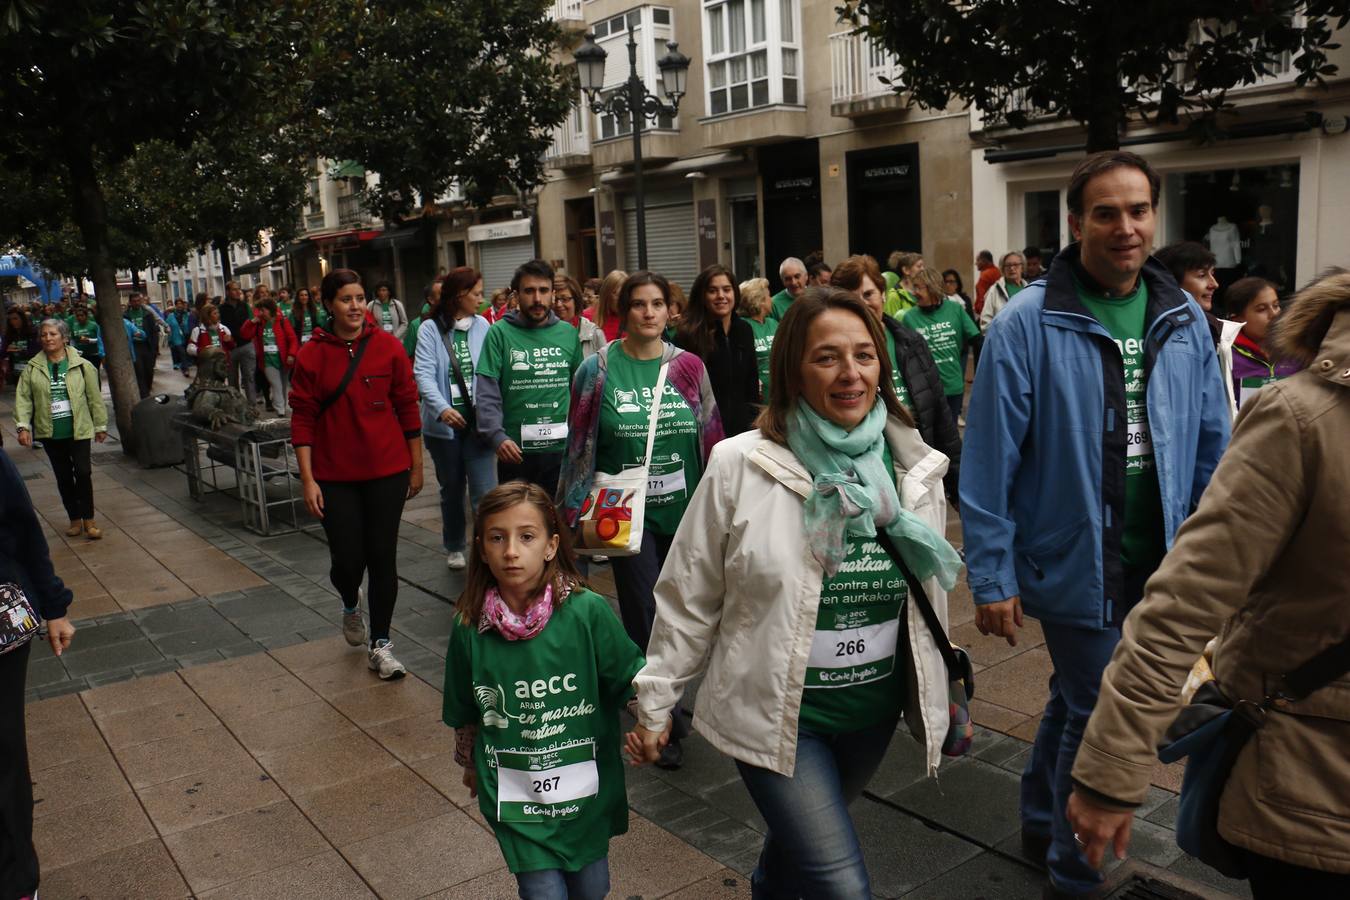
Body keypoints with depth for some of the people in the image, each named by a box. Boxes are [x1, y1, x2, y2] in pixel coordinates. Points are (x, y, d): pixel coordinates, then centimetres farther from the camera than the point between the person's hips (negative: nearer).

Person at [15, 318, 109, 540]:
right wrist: (23, 426, -12)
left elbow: (94, 397, 2)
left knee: (83, 473, -6)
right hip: (50, 433, 2)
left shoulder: (81, 365, -3)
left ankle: (88, 519, 7)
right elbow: (23, 398, -1)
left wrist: (100, 426, 5)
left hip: (78, 430, -2)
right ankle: (75, 519, 22)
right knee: (63, 477, 11)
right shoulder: (33, 368, 0)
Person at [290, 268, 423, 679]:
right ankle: (350, 607, 38)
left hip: (387, 472, 0)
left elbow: (408, 408, 3)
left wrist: (416, 466, 5)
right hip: (336, 476, 0)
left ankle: (380, 645, 19)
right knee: (347, 560, 1)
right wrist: (308, 479, -6)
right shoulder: (311, 356, -3)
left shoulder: (388, 347, -2)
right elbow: (302, 420, -2)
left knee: (382, 557, 4)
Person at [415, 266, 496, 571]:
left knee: (485, 491, -8)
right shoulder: (431, 329, -5)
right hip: (444, 423, 0)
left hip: (478, 420, 0)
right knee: (452, 488, 17)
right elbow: (423, 373, -14)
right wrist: (441, 408, -30)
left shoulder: (482, 326, 2)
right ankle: (454, 548, 35)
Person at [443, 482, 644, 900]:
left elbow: (631, 678, -7)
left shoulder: (587, 611, -17)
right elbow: (465, 713, 5)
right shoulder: (469, 626, -10)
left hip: (586, 787, 0)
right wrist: (471, 765, 18)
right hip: (514, 797, 0)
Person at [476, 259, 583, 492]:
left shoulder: (569, 333, 4)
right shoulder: (500, 333, -6)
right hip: (515, 449, -2)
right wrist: (496, 435, -22)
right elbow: (487, 394, -10)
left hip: (562, 448, 2)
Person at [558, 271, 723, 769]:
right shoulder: (599, 369, -3)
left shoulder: (688, 366, 2)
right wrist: (575, 510, -1)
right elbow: (580, 445, 0)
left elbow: (711, 437, 6)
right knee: (646, 615, -2)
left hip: (685, 509, 3)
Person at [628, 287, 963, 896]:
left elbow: (931, 600, 10)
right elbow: (687, 599, -8)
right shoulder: (739, 467, -17)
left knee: (796, 848, 24)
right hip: (775, 713, -4)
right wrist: (654, 704, -2)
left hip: (874, 712, 5)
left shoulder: (914, 468, -3)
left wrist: (938, 702, 17)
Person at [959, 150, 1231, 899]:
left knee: (1077, 701, 22)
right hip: (1072, 562, -5)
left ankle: (1042, 828, 45)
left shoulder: (1184, 322, 2)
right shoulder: (1027, 325, -15)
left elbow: (1212, 450, 8)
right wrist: (991, 577, -13)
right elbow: (988, 463, -14)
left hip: (1156, 565, 5)